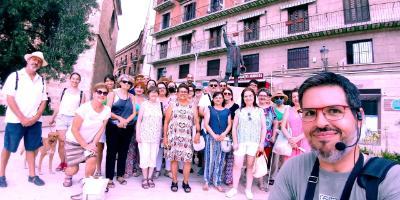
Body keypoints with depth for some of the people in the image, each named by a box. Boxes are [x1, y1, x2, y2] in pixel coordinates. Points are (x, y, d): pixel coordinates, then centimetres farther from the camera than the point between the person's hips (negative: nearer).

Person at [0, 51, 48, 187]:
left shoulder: (41, 81, 8)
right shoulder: (15, 76, -3)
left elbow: (43, 102, 7)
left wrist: (35, 118, -7)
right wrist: (22, 118, -14)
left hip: (34, 121, 3)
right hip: (15, 120, -3)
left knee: (31, 148, 10)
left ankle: (32, 175, 18)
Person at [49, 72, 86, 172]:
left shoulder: (81, 93, 8)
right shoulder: (64, 90, 11)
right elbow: (59, 105, 15)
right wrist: (53, 118, 16)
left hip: (74, 119, -1)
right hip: (61, 117, 1)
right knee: (61, 141, -2)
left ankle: (67, 163, 8)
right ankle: (62, 162, 12)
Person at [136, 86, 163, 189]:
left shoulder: (159, 104, 5)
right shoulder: (144, 104, -2)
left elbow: (161, 120, 9)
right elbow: (139, 120, -1)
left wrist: (161, 135, 6)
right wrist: (137, 134, -5)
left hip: (156, 135, 2)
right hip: (145, 134, -2)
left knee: (153, 156, 7)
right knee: (145, 156, 0)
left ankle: (150, 177, 20)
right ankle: (145, 178, 15)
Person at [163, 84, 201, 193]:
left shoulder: (192, 107, 8)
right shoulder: (172, 105, 5)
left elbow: (196, 121, 4)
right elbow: (166, 122, 4)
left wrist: (198, 133, -12)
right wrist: (165, 136, 0)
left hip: (187, 137, 1)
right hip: (173, 136, 0)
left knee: (188, 160, 1)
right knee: (174, 159, 5)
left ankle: (185, 182, 18)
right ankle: (174, 182, 21)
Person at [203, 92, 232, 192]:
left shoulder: (227, 111, 12)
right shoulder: (209, 109, 7)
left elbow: (229, 124, 7)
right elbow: (206, 124, -2)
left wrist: (224, 134, -10)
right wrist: (214, 135, -13)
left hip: (223, 138, 2)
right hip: (211, 137, -2)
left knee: (220, 160, 6)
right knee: (210, 159, 0)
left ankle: (217, 182, 16)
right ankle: (207, 181, 12)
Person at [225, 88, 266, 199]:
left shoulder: (260, 111, 7)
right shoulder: (239, 111, 7)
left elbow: (263, 128, 6)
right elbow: (234, 127, 5)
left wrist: (261, 143, -1)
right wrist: (235, 142, -3)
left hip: (254, 142, 0)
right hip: (241, 142, 0)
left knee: (250, 166, 7)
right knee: (237, 165, 0)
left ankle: (248, 189, 21)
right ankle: (234, 188, 14)